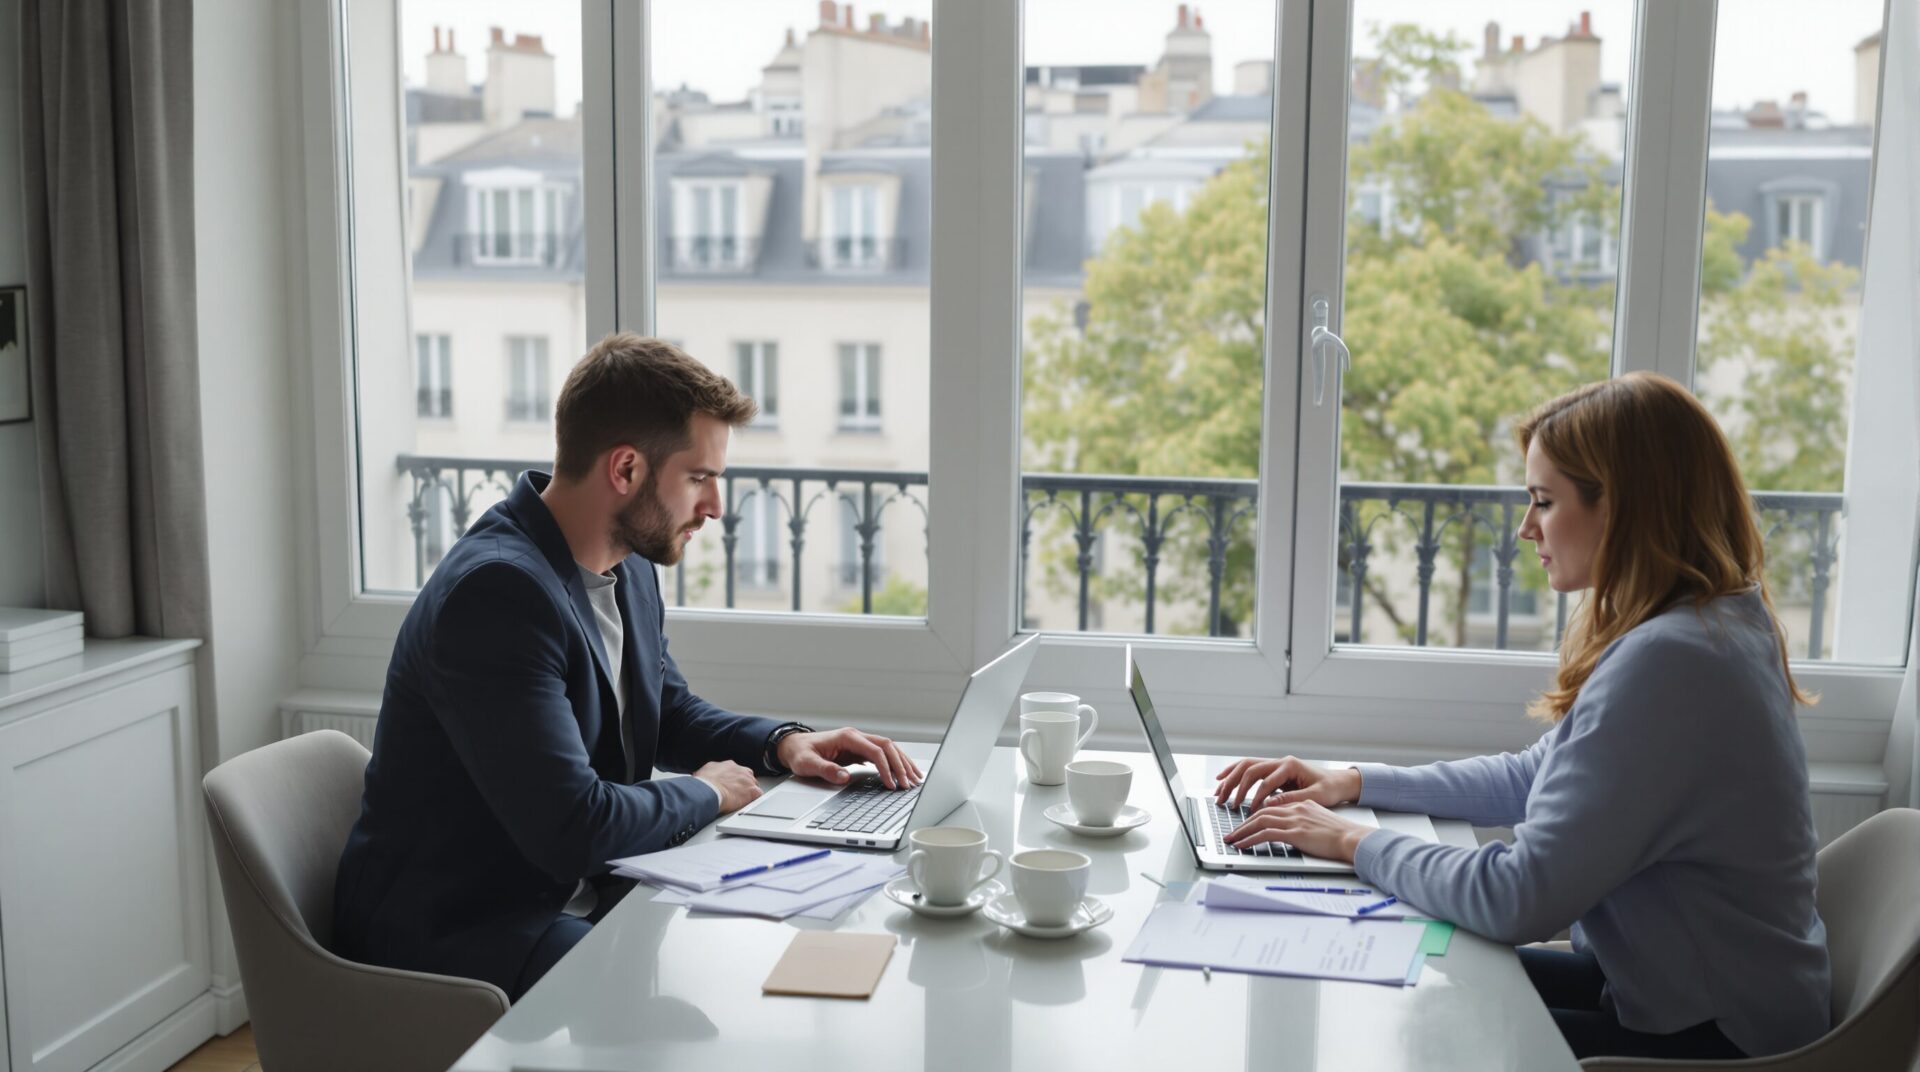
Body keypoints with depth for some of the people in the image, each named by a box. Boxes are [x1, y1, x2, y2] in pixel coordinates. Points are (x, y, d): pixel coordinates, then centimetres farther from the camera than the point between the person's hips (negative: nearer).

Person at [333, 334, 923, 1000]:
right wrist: (705, 793, -11)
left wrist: (781, 743, 3)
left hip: (584, 896, 9)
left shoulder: (630, 568, 5)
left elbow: (669, 712, 23)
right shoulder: (497, 592, -25)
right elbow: (572, 829, -30)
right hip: (451, 936, -9)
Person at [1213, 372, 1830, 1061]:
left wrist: (1355, 843, -13)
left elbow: (1518, 900, -27)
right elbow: (1534, 778, 15)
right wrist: (1355, 783, 7)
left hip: (1710, 1037, -9)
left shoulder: (1666, 663, -28)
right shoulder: (1717, 622, 6)